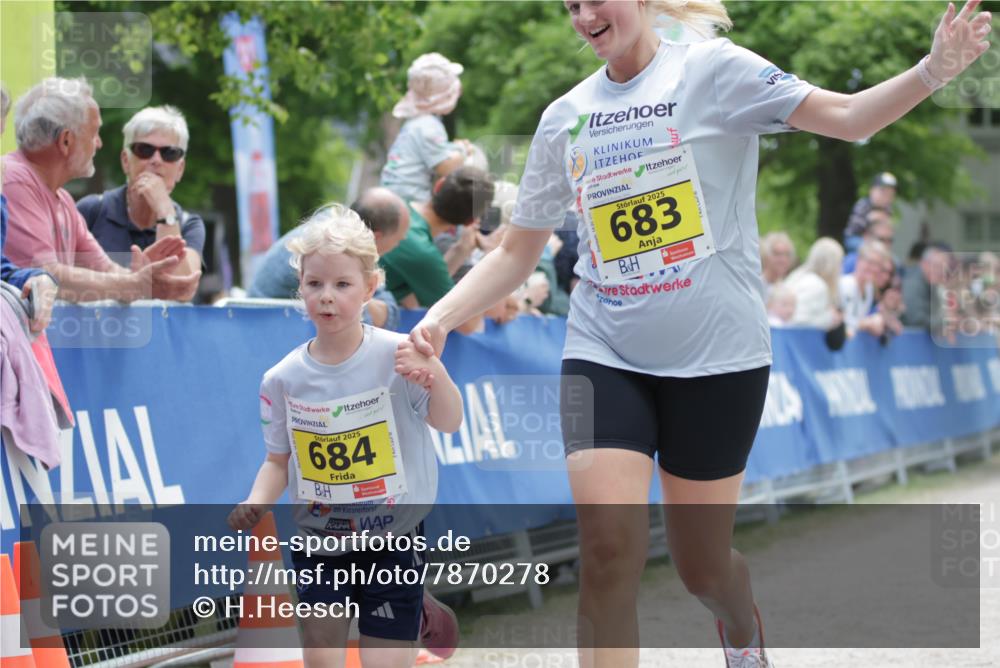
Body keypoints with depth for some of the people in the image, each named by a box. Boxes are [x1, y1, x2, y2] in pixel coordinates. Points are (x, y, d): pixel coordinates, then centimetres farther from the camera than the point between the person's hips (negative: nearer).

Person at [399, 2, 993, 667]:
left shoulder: (712, 68, -5)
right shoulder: (566, 117, 8)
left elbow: (845, 116, -16)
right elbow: (517, 252, 14)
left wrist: (935, 69, -33)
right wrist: (441, 317, 0)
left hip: (717, 355, -3)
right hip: (604, 355, 3)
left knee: (702, 563, 9)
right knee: (609, 550, -16)